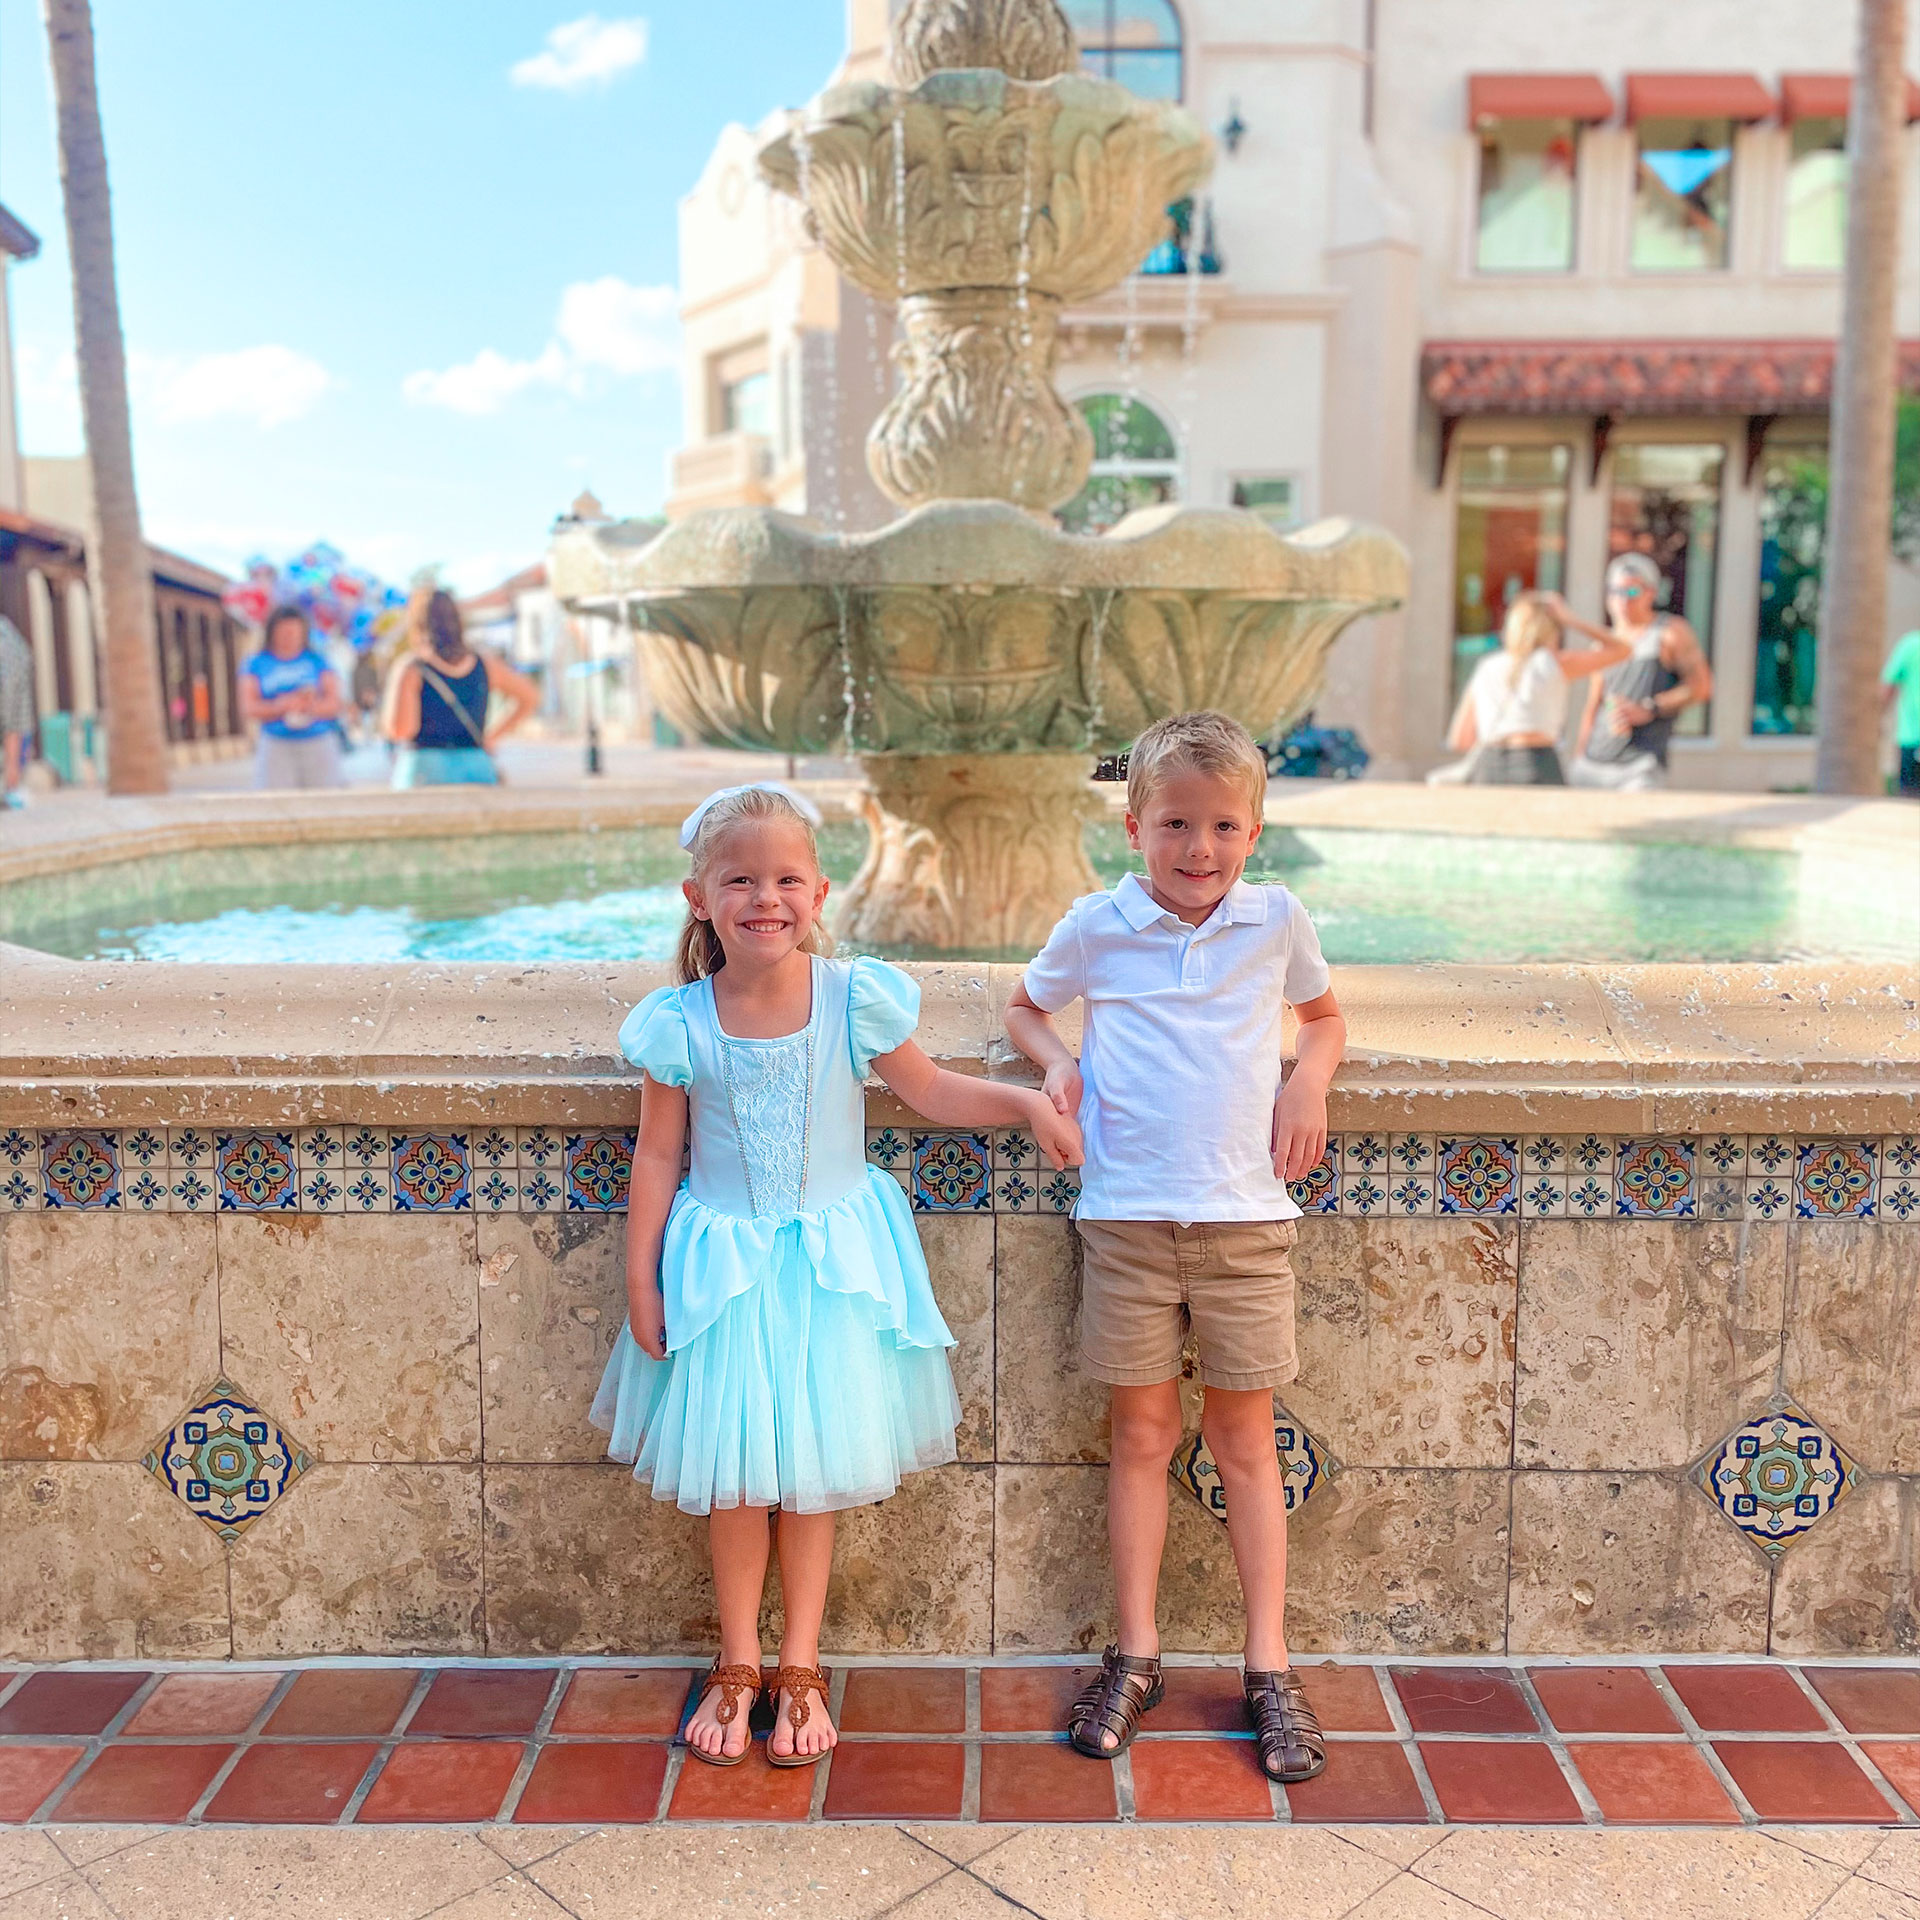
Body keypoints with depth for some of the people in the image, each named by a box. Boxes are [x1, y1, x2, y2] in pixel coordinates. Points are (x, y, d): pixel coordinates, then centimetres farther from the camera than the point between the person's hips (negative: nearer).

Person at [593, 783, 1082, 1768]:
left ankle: (799, 1666, 27)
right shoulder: (679, 1022, -10)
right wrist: (641, 1282, 1)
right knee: (732, 1469, 8)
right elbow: (658, 1154, -1)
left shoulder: (854, 998, -10)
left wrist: (1028, 1103, -11)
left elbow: (931, 1091, 3)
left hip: (830, 1260, 0)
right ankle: (737, 1662, 29)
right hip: (721, 1262, 0)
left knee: (812, 1464, 9)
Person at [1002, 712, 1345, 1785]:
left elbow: (1325, 1015, 20)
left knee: (1246, 1438, 8)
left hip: (1246, 1212, 1)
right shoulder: (1097, 928, 1)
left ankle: (1270, 1667, 19)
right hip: (1129, 1214, 0)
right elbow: (1026, 1007, 17)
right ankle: (1137, 1657, 22)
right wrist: (1056, 1060, -3)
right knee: (1144, 1433, 8)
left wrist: (1310, 1079, -1)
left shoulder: (1277, 922, 3)